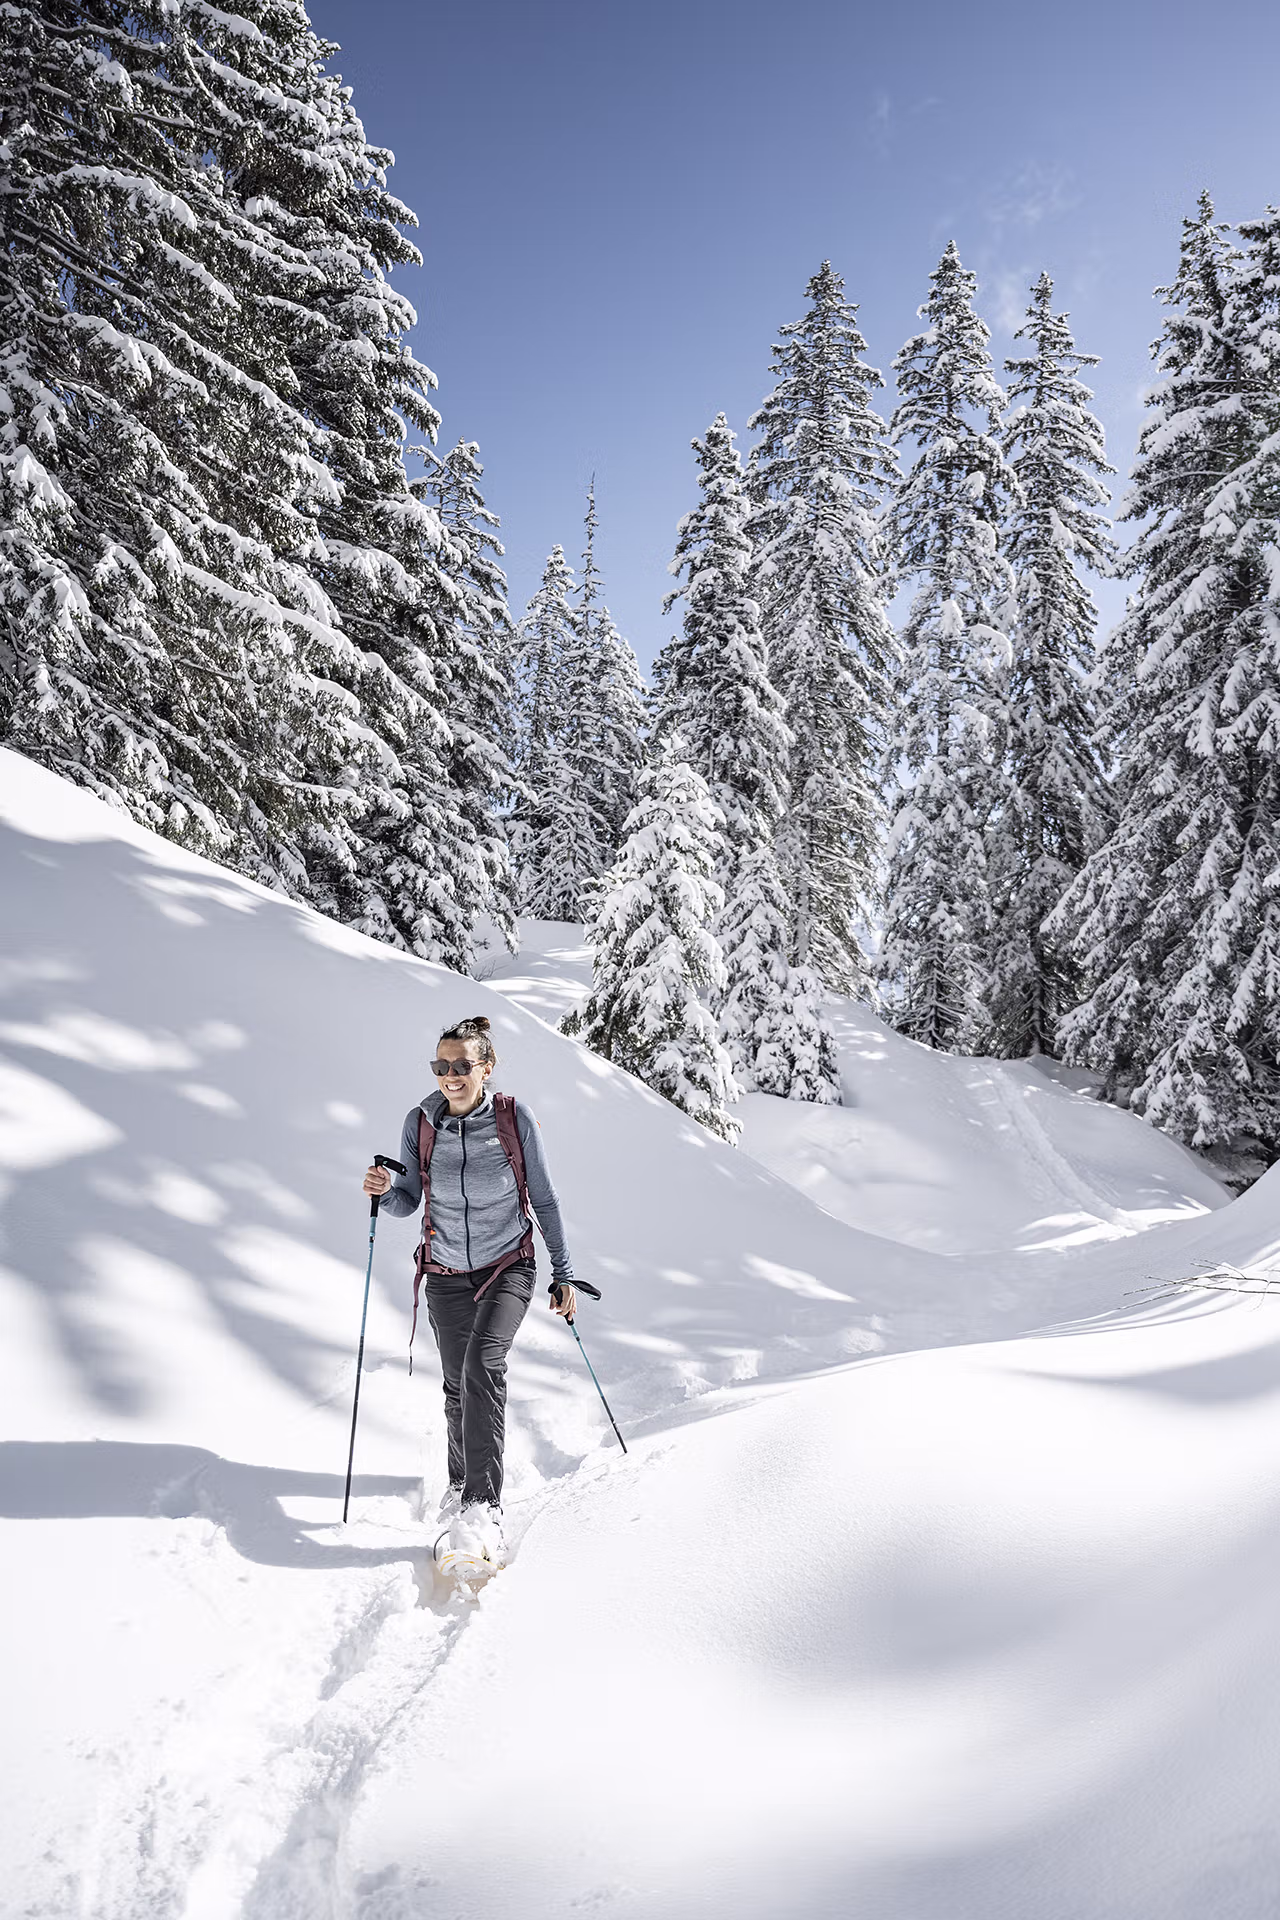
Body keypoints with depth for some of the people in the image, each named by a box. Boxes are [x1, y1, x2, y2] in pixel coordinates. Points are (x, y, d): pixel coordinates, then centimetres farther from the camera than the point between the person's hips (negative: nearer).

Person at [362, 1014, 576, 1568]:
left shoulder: (514, 1118, -15)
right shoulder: (421, 1120, -10)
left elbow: (544, 1199, -5)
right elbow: (408, 1203, -2)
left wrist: (563, 1274, -2)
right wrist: (384, 1190, -25)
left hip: (508, 1268, -3)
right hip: (446, 1274, 3)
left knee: (483, 1364, -25)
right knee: (457, 1384, 13)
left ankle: (483, 1507, -23)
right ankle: (462, 1480, 39)